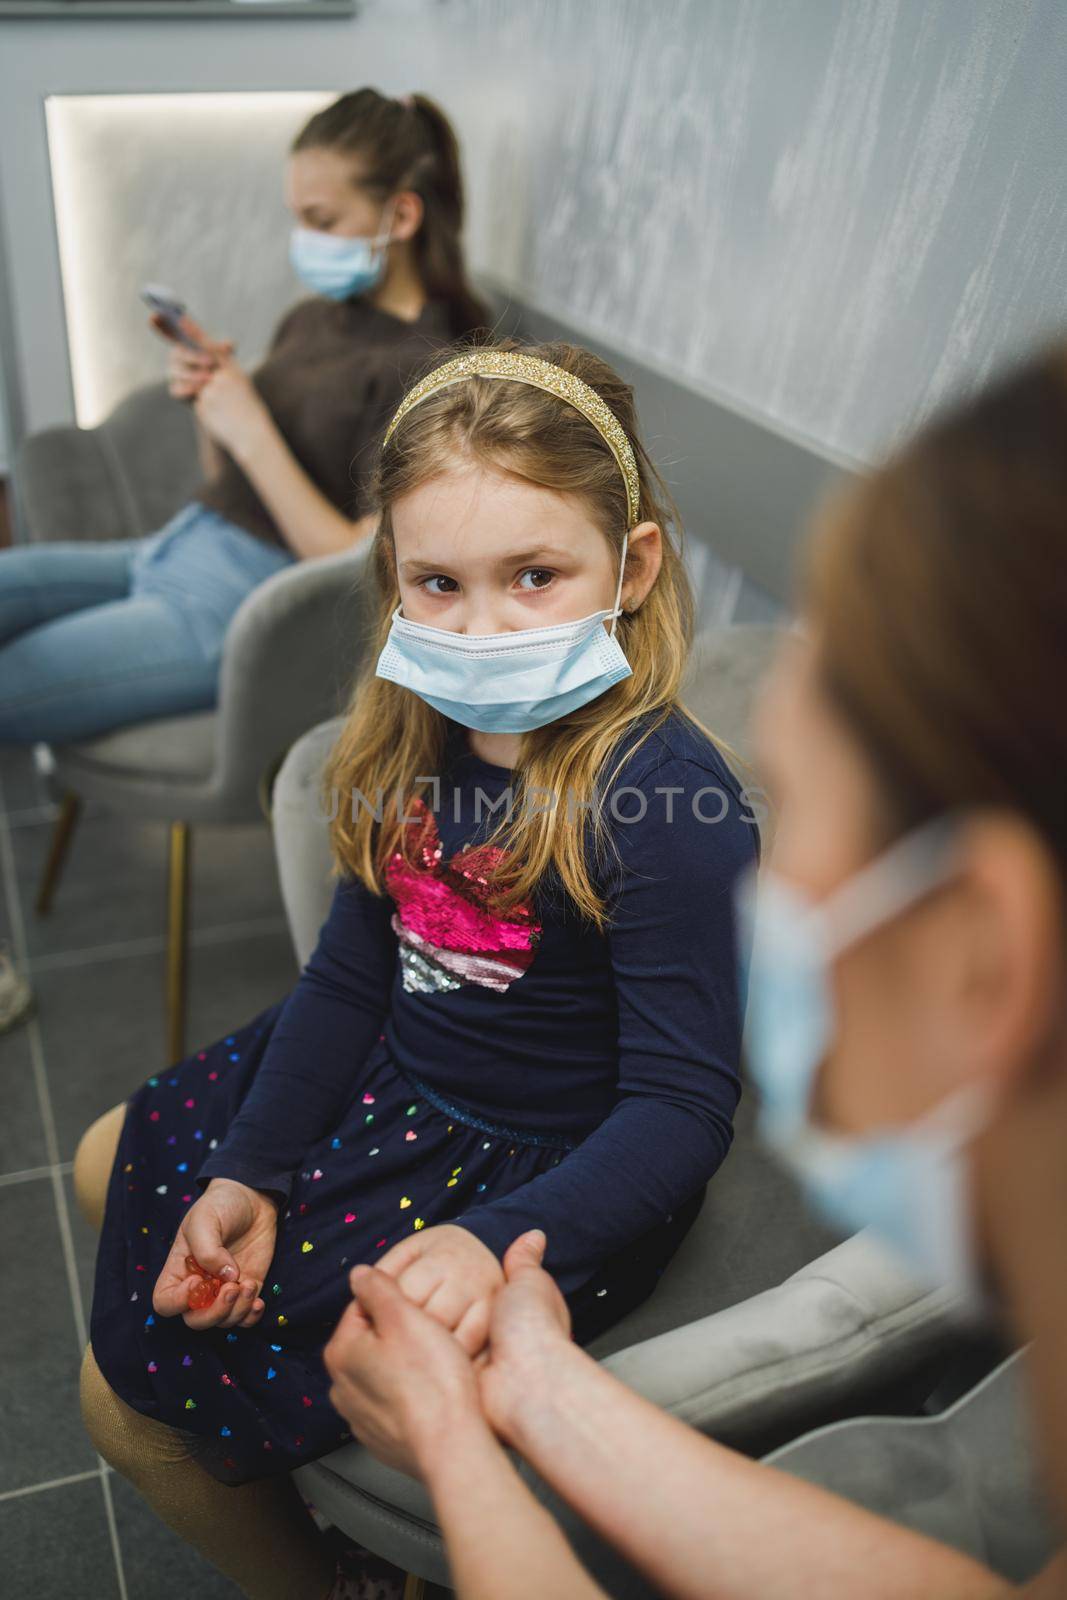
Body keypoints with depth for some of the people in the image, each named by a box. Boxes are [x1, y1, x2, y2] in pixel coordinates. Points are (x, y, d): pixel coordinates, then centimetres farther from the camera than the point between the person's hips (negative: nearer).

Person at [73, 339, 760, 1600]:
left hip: (538, 1171, -8)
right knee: (110, 1169, 24)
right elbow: (351, 976, 1)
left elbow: (682, 1108, -26)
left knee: (134, 1393, -1)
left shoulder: (671, 805, -29)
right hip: (389, 1088, 8)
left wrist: (498, 1245, -39)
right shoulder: (418, 735, -7)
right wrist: (250, 1175, -6)